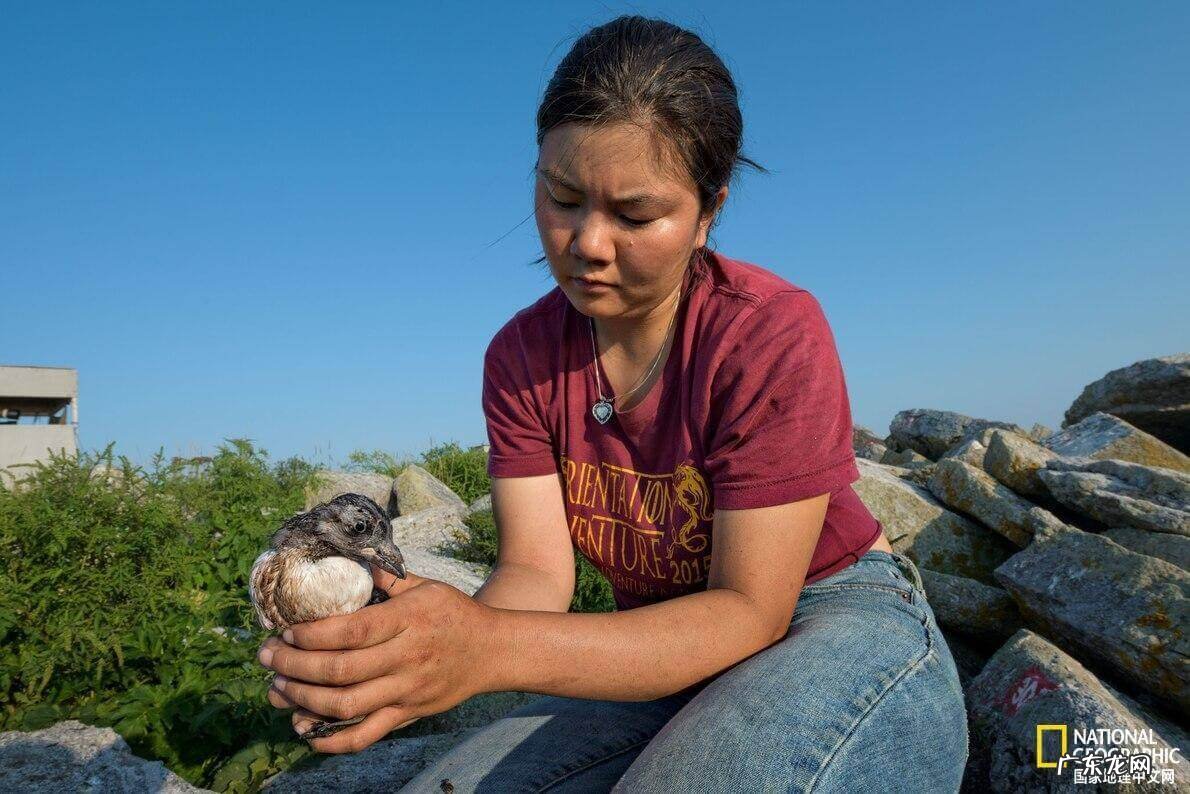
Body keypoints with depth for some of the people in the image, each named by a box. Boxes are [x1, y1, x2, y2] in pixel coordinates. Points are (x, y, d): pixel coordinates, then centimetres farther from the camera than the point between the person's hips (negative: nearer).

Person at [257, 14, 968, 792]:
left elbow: (748, 611, -24)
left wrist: (492, 650, -38)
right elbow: (537, 569, -13)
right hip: (668, 659, 3)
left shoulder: (773, 333, -23)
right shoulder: (521, 357, -7)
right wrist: (430, 644, -36)